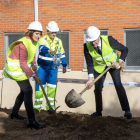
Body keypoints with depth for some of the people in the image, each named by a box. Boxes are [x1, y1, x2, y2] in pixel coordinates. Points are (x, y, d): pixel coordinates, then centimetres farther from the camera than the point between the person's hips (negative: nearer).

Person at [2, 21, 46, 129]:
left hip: (22, 68, 10)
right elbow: (23, 64, -25)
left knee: (24, 91, 19)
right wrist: (34, 76, -26)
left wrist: (34, 64, 0)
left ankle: (14, 113, 36)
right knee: (28, 91, -16)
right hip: (16, 68, -10)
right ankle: (32, 121, -18)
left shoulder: (33, 42, 3)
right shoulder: (23, 44, -25)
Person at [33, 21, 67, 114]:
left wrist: (64, 65, 16)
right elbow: (42, 47, -32)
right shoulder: (43, 39, -9)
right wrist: (48, 51, -53)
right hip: (42, 65, -3)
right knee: (40, 86, -2)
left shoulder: (58, 41, 8)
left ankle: (50, 107, 12)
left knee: (52, 87, 2)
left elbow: (62, 54, 18)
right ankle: (37, 107, 8)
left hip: (53, 67, 3)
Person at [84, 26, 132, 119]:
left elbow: (124, 49, -18)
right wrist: (90, 78, -26)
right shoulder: (87, 46, -24)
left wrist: (119, 62, -29)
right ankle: (98, 111, 20)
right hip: (99, 67, 3)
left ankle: (127, 110, -16)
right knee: (97, 88, 1)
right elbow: (90, 64, -15)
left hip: (113, 64, -2)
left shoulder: (108, 40, -31)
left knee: (118, 85, -19)